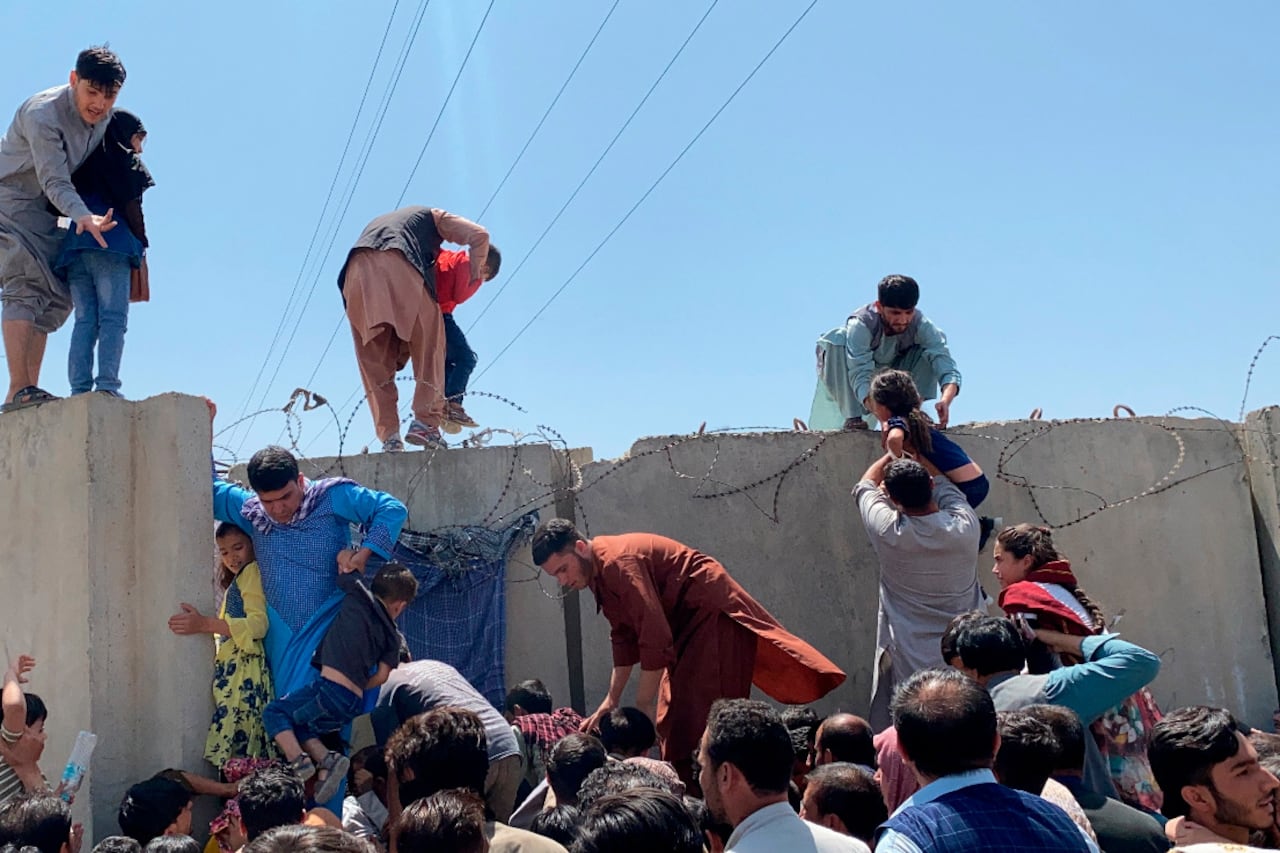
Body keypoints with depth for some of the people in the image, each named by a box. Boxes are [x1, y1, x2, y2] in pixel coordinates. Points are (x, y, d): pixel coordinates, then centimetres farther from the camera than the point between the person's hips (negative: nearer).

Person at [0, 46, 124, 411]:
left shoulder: (105, 115, -3)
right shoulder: (43, 113, -25)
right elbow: (54, 181, -30)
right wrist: (83, 216, -47)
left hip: (43, 209, 8)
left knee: (57, 296, 3)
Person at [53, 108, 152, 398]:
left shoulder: (82, 163, 27)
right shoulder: (125, 159, 8)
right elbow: (131, 206, -2)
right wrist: (141, 245, 2)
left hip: (74, 248, 6)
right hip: (111, 245, -6)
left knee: (85, 320, 2)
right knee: (113, 317, -11)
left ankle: (79, 389, -9)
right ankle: (107, 385, -23)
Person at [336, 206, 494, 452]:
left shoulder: (377, 224, 44)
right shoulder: (432, 216, 30)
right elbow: (479, 236, 18)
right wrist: (474, 278, 29)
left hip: (356, 272, 5)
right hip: (399, 267, -4)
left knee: (375, 362, 7)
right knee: (429, 345, 3)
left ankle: (389, 434, -2)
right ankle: (426, 422, -10)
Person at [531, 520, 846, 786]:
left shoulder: (619, 562, -25)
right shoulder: (599, 571, 5)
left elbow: (656, 639, -28)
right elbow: (625, 637, 13)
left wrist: (643, 707, -22)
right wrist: (611, 700, 13)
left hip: (712, 612, -11)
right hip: (687, 620, 11)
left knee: (699, 713, -14)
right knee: (672, 718, 11)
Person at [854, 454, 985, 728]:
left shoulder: (888, 531, -16)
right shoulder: (964, 525, -11)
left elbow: (864, 487, 7)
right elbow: (944, 485, 12)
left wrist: (892, 454, 22)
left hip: (910, 663, -2)